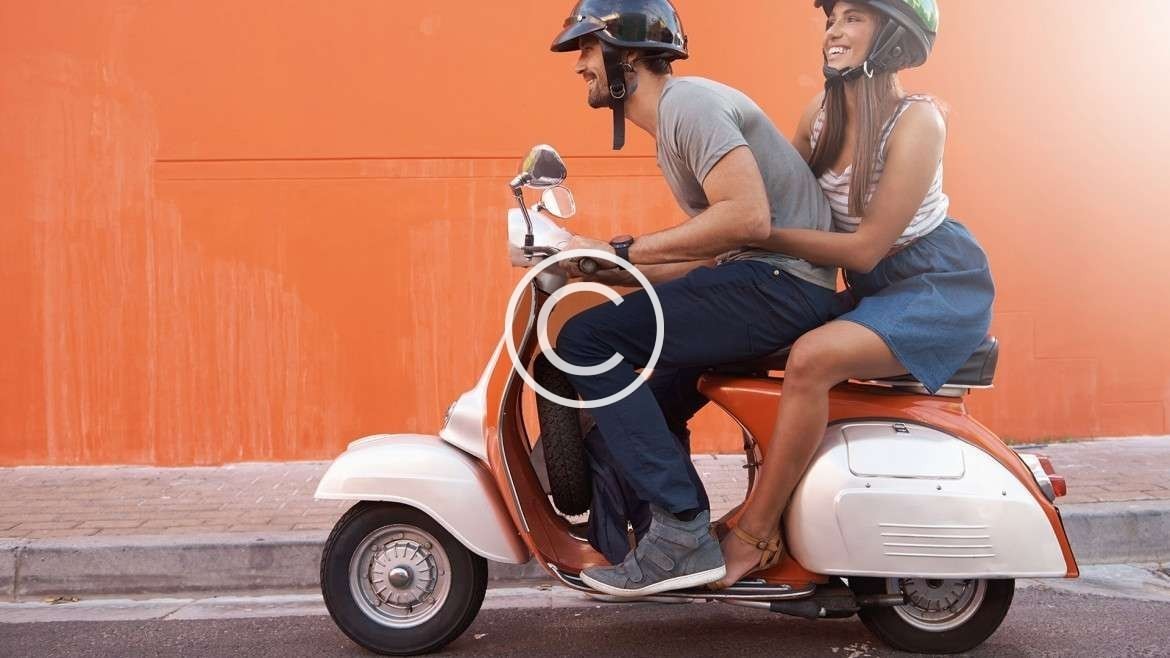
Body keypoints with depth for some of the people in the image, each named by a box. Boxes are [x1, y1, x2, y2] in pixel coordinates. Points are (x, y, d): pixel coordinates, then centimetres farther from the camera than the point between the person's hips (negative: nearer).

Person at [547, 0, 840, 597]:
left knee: (586, 340, -16)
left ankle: (682, 532, -16)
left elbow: (747, 217, -24)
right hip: (754, 283, 11)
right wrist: (600, 269, 13)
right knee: (642, 401, 19)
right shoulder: (670, 129, 21)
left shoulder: (688, 101, -10)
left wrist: (622, 251, -18)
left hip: (782, 280, -11)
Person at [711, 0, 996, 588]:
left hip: (939, 287, -8)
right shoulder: (822, 114, 2)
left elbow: (865, 248, -22)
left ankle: (751, 537, -20)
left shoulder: (917, 120, -19)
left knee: (811, 358, -30)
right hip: (872, 292, 8)